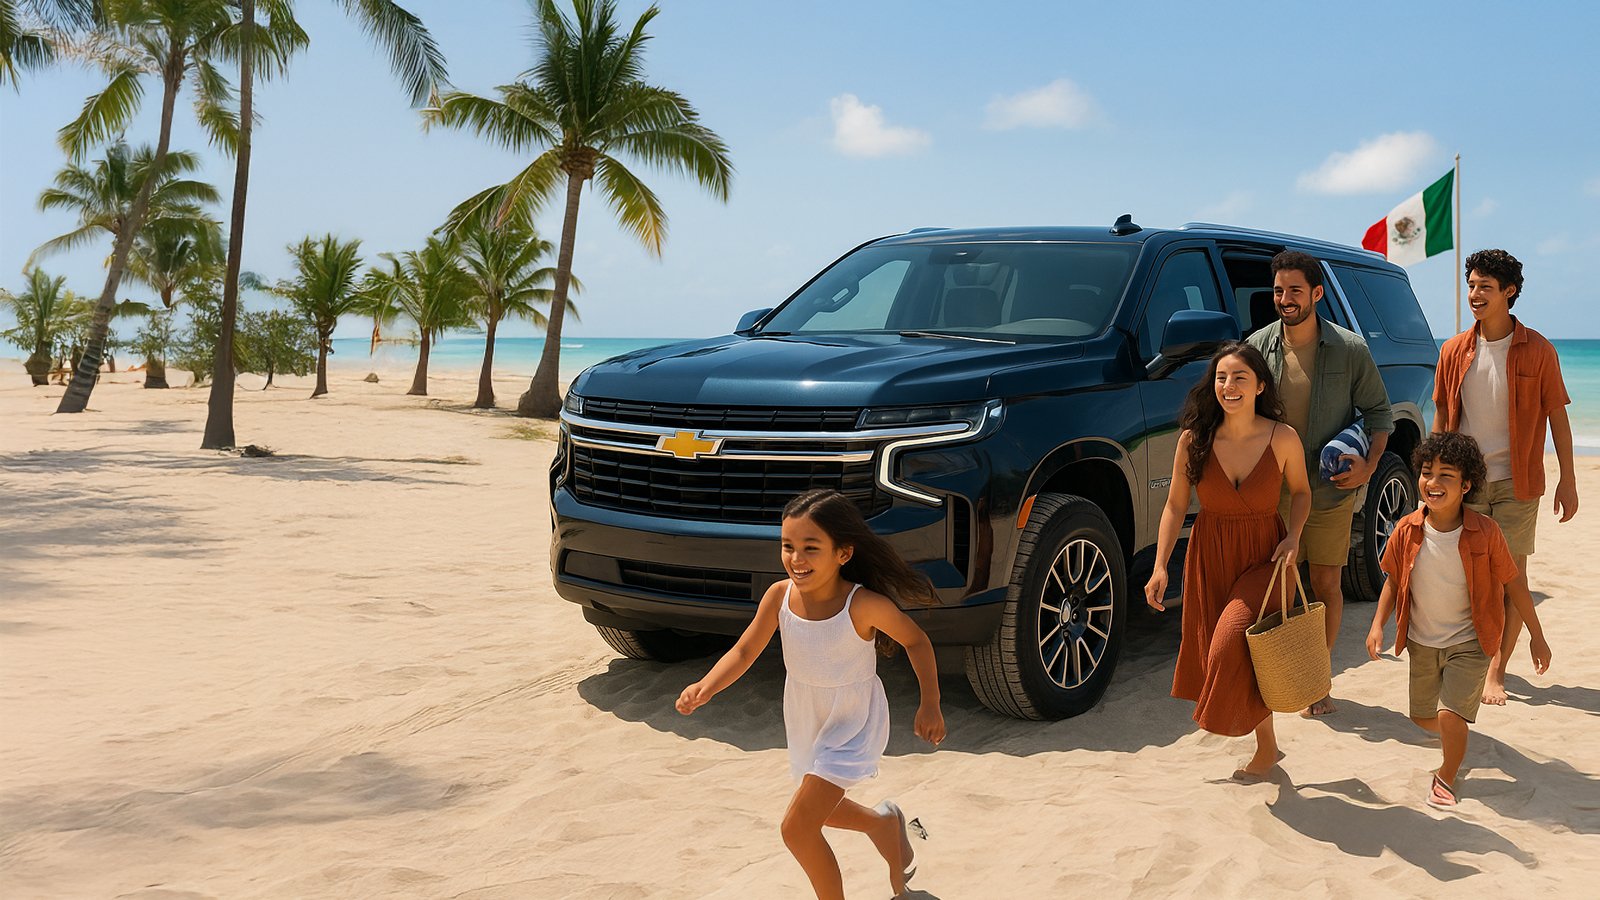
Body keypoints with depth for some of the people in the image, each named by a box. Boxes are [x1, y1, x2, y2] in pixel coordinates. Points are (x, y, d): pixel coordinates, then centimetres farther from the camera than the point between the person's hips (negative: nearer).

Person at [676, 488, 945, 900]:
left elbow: (916, 641, -12)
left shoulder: (865, 604, -28)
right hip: (805, 723, 6)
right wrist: (705, 687, -31)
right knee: (818, 807, 27)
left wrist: (930, 704, -12)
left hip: (853, 725, -6)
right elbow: (744, 652, -14)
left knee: (797, 827, -13)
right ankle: (885, 824, 56)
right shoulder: (779, 596, -17)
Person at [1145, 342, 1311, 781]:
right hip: (1209, 556, 3)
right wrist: (1160, 565, -7)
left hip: (1264, 557, -3)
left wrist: (1293, 536, -11)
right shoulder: (1194, 440, -7)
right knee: (1217, 649, 7)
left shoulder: (1283, 438, -10)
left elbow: (1301, 492, 6)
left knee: (1236, 645, -17)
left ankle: (1266, 746, 5)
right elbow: (1175, 506, -1)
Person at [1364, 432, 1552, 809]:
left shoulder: (1485, 532, -19)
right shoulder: (1407, 531, -12)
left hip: (1469, 642, -4)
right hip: (1422, 641, 4)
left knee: (1450, 714, -17)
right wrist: (1378, 624, -9)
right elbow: (1393, 581, 2)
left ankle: (1446, 777, 12)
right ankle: (1456, 734, 53)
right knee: (1423, 717, 18)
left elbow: (1513, 583, -9)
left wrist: (1537, 635, -3)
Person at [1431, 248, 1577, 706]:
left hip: (1515, 481, -2)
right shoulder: (1454, 351, 3)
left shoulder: (1537, 350, -5)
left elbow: (1557, 416, -1)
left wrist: (1568, 479, -4)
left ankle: (1497, 669, 10)